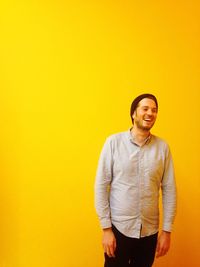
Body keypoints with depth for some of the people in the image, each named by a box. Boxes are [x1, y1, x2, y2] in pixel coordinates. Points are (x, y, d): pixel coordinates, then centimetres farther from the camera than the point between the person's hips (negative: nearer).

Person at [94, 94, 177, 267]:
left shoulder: (162, 147, -2)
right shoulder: (114, 142, -9)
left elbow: (169, 190, 1)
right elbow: (101, 186, -8)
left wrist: (167, 230, 1)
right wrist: (106, 228, -9)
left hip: (150, 230, 3)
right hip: (119, 228, -2)